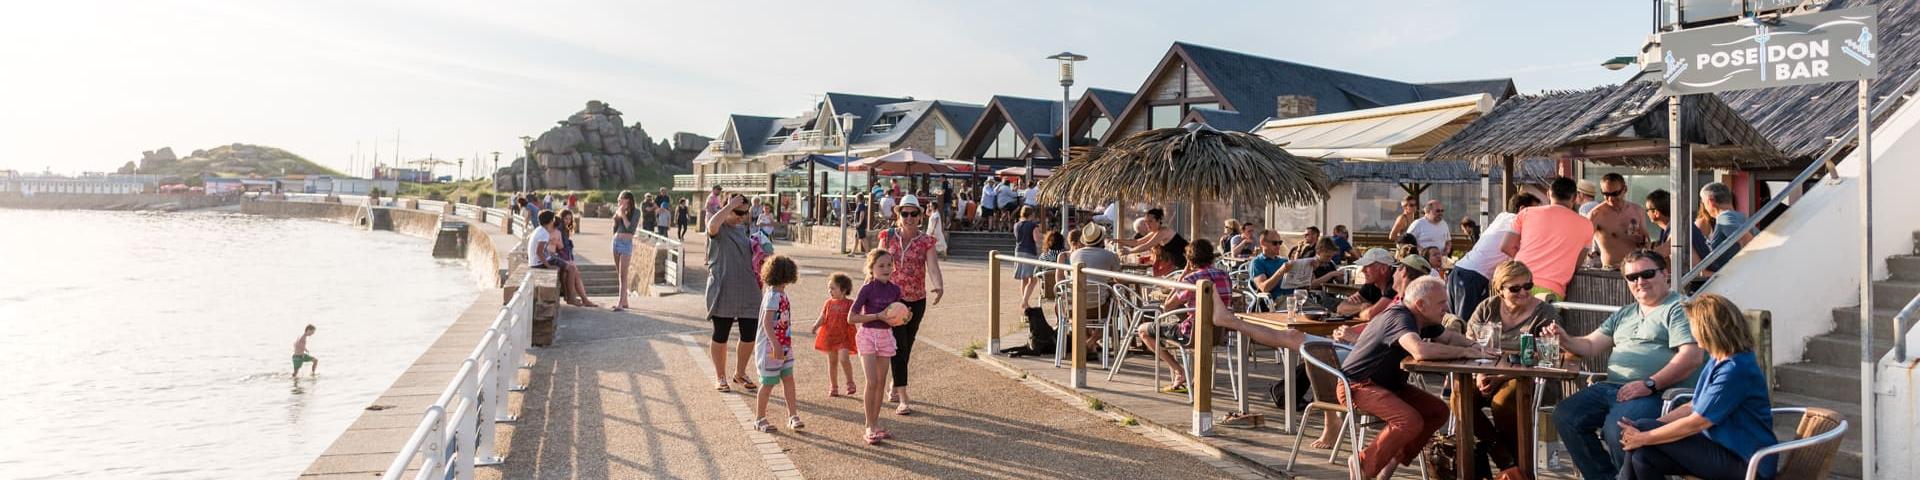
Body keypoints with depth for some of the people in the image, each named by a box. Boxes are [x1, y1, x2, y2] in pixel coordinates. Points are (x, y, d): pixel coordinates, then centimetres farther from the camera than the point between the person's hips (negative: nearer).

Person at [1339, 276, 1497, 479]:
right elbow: (1420, 351, -42)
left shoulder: (1423, 320, 7)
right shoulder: (1400, 318, -25)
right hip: (1357, 385, -10)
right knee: (1411, 422, -26)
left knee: (1438, 410, 0)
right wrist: (1464, 352, -30)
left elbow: (1450, 337, 20)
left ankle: (1394, 461, 8)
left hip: (1388, 384, 10)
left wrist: (1476, 348, -2)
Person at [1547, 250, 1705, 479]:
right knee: (1565, 415, -11)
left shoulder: (1678, 308, 1)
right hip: (1611, 387, 8)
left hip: (1656, 392, -7)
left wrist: (1649, 384, -20)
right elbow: (1590, 345, 22)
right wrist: (1565, 340, 0)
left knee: (1616, 428, -33)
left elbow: (1691, 357, -12)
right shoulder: (1624, 314, 25)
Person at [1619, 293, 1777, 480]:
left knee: (1641, 438, -18)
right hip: (1727, 449, 8)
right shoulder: (1718, 360, 10)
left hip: (1746, 463, -8)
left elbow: (1696, 423, -20)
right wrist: (1649, 426, 0)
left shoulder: (1735, 370, -21)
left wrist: (1643, 437, -14)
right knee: (1642, 455, -14)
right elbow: (1694, 408, 12)